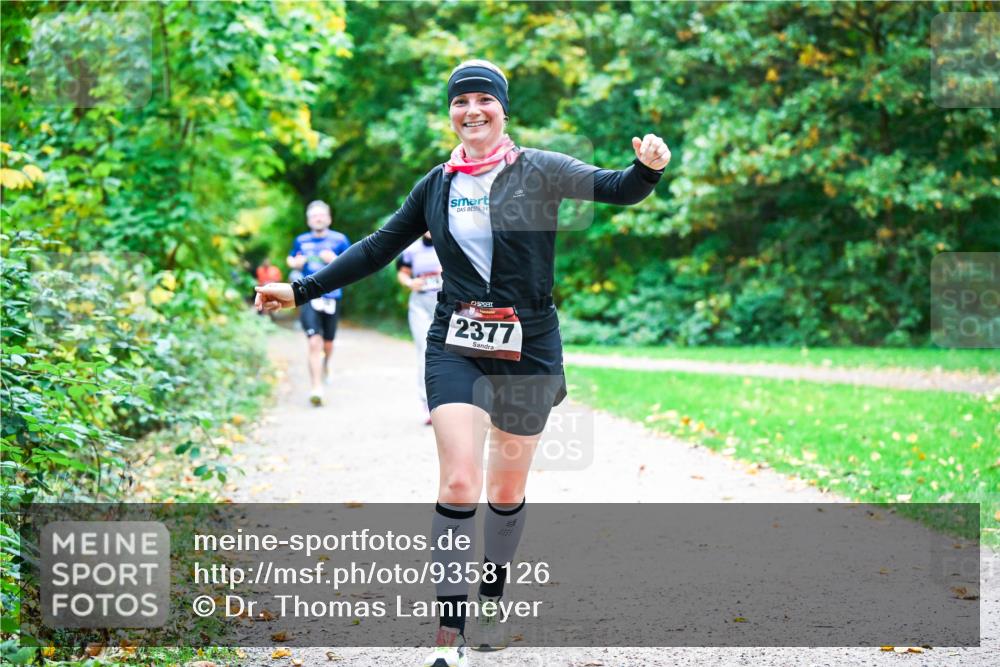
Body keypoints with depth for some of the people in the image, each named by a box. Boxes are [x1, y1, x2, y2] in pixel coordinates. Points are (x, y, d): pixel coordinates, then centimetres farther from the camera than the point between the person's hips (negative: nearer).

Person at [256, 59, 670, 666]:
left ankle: (493, 599, 34)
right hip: (456, 348, 1)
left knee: (507, 490, 10)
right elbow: (378, 249, 14)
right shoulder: (438, 185, 7)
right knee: (458, 483, -14)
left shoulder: (539, 171, -2)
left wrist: (648, 168, -35)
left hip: (527, 349, -1)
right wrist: (301, 291, 12)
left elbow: (616, 188, -11)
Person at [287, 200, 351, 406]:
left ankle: (325, 364, 49)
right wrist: (295, 263, 4)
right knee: (314, 342, -14)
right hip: (309, 298, 0)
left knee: (328, 344, 12)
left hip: (331, 297, 0)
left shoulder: (339, 240, 2)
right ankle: (317, 389, -14)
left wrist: (335, 260, -17)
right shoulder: (301, 241, 9)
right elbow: (291, 259, 27)